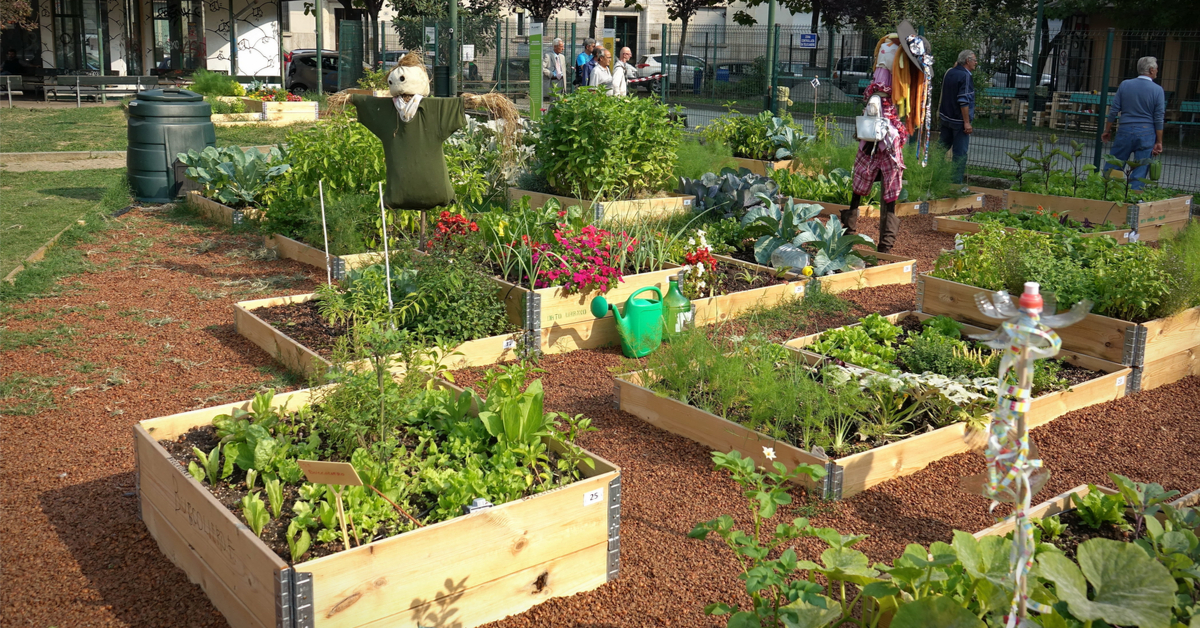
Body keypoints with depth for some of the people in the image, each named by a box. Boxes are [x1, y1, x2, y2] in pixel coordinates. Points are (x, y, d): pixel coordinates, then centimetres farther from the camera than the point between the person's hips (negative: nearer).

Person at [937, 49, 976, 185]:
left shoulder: (949, 72, 8)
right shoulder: (965, 76, -17)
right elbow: (963, 101, -22)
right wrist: (967, 122, -21)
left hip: (945, 118, 8)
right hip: (959, 121, -8)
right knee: (960, 153, -2)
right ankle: (956, 182, -1)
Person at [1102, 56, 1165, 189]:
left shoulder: (1124, 85, 1)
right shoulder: (1157, 90, -3)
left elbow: (1113, 111, 2)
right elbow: (1159, 118, -3)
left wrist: (1107, 131, 12)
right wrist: (1159, 142, 1)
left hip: (1125, 131, 1)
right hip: (1146, 133, -1)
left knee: (1111, 168, 8)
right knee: (1140, 173, 3)